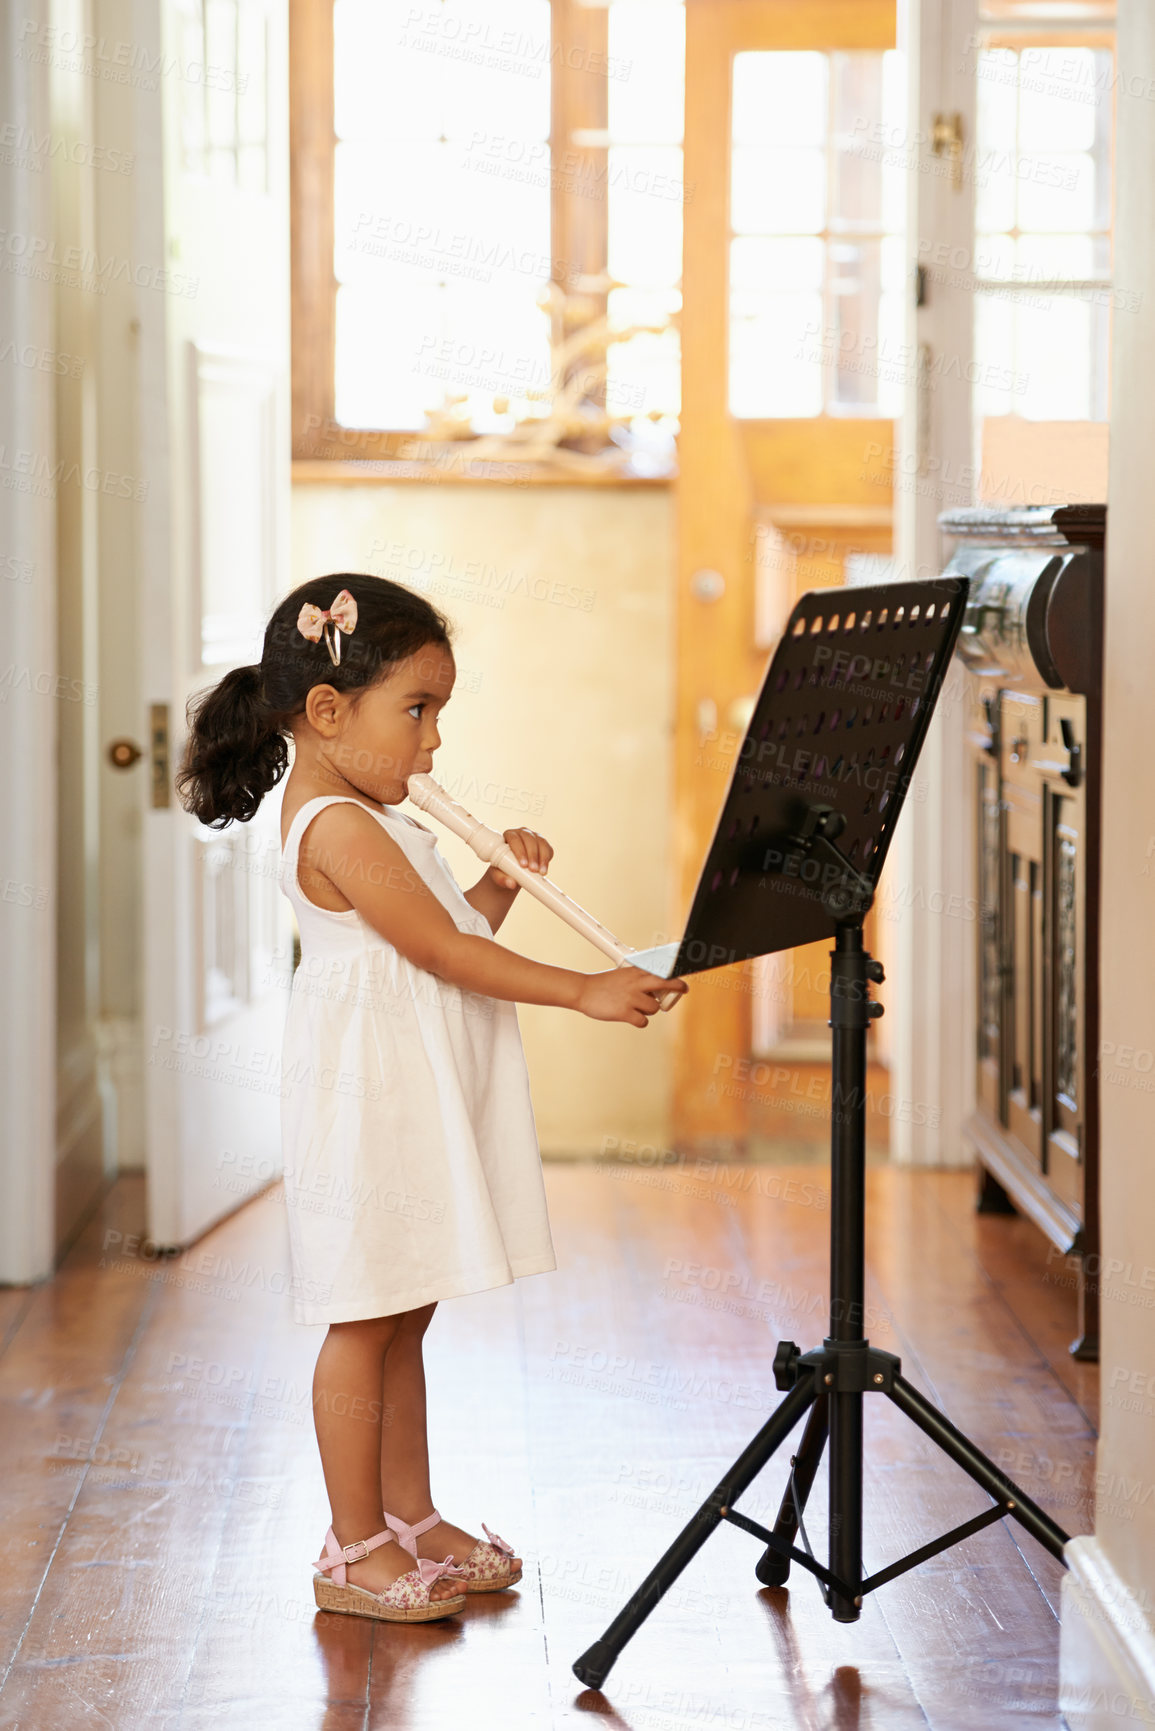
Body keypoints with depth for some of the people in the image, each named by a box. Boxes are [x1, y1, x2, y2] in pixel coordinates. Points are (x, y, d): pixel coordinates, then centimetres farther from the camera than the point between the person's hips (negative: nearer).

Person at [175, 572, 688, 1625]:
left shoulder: (366, 822, 16)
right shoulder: (337, 826, -17)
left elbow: (447, 937, 21)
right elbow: (444, 953, -20)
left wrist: (497, 885, 5)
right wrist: (586, 992, -19)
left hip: (416, 1101, 10)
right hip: (370, 1096, -10)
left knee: (404, 1315, 15)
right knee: (365, 1321, -3)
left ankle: (412, 1519, 25)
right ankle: (354, 1550, 4)